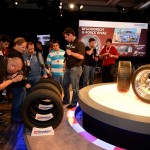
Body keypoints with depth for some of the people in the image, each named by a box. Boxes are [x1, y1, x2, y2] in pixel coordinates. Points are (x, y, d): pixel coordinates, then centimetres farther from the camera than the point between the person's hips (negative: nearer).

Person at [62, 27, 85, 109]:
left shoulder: (79, 44, -12)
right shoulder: (68, 44, 14)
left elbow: (81, 56, -23)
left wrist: (71, 53, -18)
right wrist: (65, 66, 15)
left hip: (75, 68, -9)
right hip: (68, 68, 9)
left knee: (75, 87, 2)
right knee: (64, 85, 16)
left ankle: (74, 103, 16)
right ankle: (66, 100, 33)